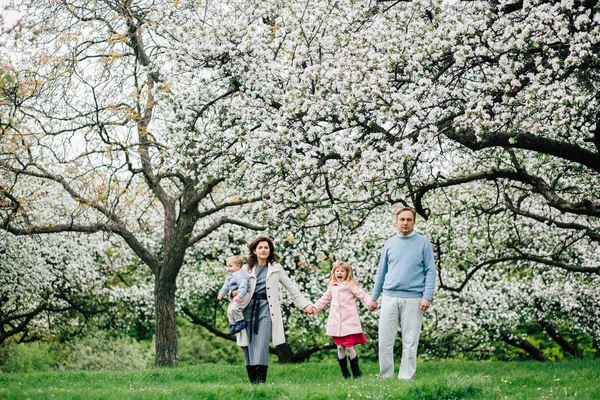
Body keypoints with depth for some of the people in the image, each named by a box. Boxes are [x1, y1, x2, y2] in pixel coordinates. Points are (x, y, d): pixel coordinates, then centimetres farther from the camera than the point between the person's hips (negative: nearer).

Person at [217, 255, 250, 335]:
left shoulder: (240, 275, -17)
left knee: (234, 308, -27)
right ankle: (233, 326, 21)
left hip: (243, 296, -11)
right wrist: (221, 294, 23)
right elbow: (226, 286, 29)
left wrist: (239, 295, -39)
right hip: (234, 297, 11)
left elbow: (243, 286, -30)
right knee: (229, 311, 12)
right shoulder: (229, 276, 16)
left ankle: (242, 322, -11)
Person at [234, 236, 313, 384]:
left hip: (266, 308, -2)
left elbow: (291, 287, 17)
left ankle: (260, 381, -20)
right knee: (248, 346, -4)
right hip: (248, 307, 2)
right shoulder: (246, 269, 15)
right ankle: (252, 381, 1)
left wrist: (305, 304, 13)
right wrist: (233, 293, -5)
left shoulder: (276, 268, 14)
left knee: (261, 344, -16)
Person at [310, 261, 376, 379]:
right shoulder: (332, 286, 17)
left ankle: (356, 372, 5)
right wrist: (314, 308, 27)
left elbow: (362, 294, -8)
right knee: (340, 348, 5)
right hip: (336, 323, 5)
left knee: (349, 347, -9)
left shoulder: (350, 285, 0)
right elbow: (325, 299, 29)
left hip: (349, 322, -5)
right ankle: (345, 373, 15)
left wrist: (370, 302, -25)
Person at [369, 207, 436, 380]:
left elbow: (430, 271, 0)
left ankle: (406, 378, 8)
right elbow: (381, 271, 16)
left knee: (410, 342, 1)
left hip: (413, 299, -3)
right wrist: (374, 297, 15)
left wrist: (427, 297, -10)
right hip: (390, 297, 3)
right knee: (385, 340, 2)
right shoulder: (390, 243, 11)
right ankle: (385, 377, 11)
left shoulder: (423, 243, 3)